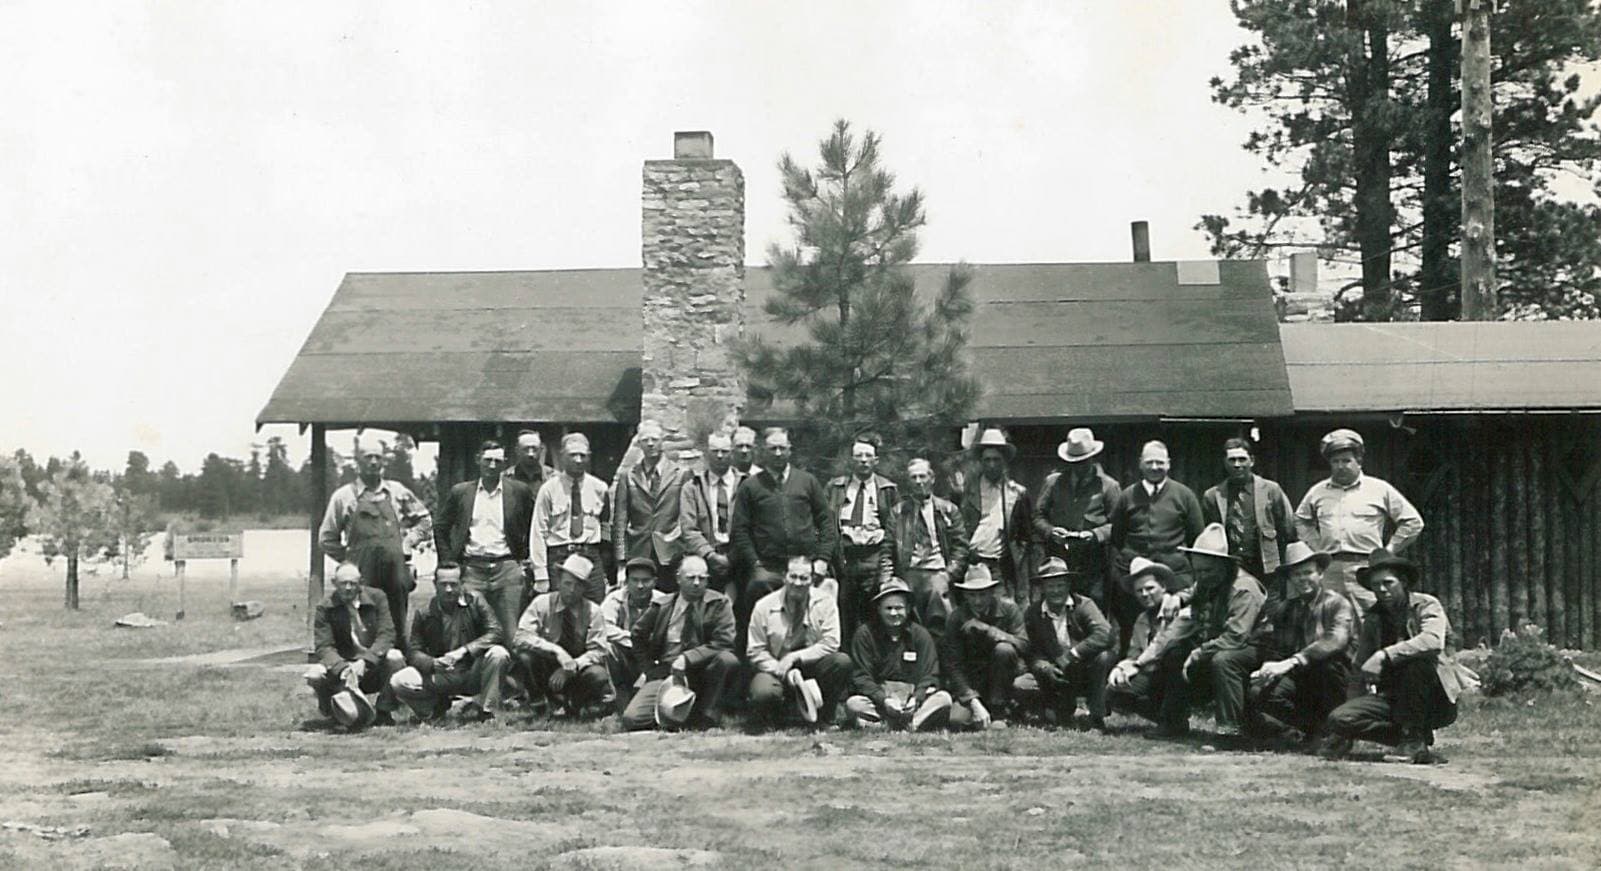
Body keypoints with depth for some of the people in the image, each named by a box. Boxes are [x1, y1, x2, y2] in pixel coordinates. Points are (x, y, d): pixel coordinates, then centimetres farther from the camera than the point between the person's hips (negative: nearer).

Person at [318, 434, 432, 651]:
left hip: (396, 570, 2)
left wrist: (409, 541, 9)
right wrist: (348, 560, 4)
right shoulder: (344, 496, 4)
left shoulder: (397, 491, 10)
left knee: (398, 630, 2)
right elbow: (327, 538, 10)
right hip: (363, 577, -2)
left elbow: (424, 518, 22)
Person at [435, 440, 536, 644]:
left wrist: (525, 559, 5)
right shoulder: (460, 492, 9)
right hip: (471, 568, 1)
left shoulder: (519, 491, 6)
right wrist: (448, 563, 8)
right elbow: (440, 529, 15)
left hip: (506, 567, 0)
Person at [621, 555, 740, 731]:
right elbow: (638, 636, 18)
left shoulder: (718, 604, 0)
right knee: (632, 719, -20)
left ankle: (706, 719, -17)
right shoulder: (661, 606, 5)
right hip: (665, 673, 1)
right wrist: (650, 670, 6)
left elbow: (723, 644, -11)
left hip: (701, 674, -1)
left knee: (727, 659, -33)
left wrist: (687, 658, -20)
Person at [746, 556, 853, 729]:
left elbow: (830, 644, -10)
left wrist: (794, 657, -18)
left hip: (812, 669, 1)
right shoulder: (764, 607, -5)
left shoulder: (825, 601, -5)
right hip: (776, 669, -1)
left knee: (842, 662, -28)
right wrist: (784, 672, -17)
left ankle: (824, 718, -7)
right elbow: (755, 651, -3)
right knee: (763, 694, -34)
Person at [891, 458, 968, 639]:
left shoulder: (947, 510, 14)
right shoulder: (898, 512, 13)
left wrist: (950, 573, -3)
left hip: (937, 571, 0)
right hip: (909, 573, 0)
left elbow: (960, 545, 10)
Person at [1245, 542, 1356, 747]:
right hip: (1294, 679, 3)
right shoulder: (1284, 606, 15)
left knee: (1327, 660, -36)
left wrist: (1292, 662, -36)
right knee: (1256, 695, -25)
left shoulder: (1337, 604, -2)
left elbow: (1336, 640, -24)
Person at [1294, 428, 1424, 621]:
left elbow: (1413, 522, 9)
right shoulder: (1318, 492, 15)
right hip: (1330, 571, 3)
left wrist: (1388, 551, 4)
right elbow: (1301, 520, 31)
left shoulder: (1380, 489, 6)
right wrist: (1315, 546, 17)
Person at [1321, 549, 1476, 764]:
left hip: (1435, 699, -4)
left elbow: (1433, 641, -28)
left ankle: (1413, 740, -19)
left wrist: (1384, 655, -34)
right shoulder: (1373, 617, 9)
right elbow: (1361, 666, 12)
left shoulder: (1426, 605, -6)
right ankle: (1421, 746, -6)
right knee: (1340, 719, -19)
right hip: (1393, 697, 4)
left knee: (1417, 659, -34)